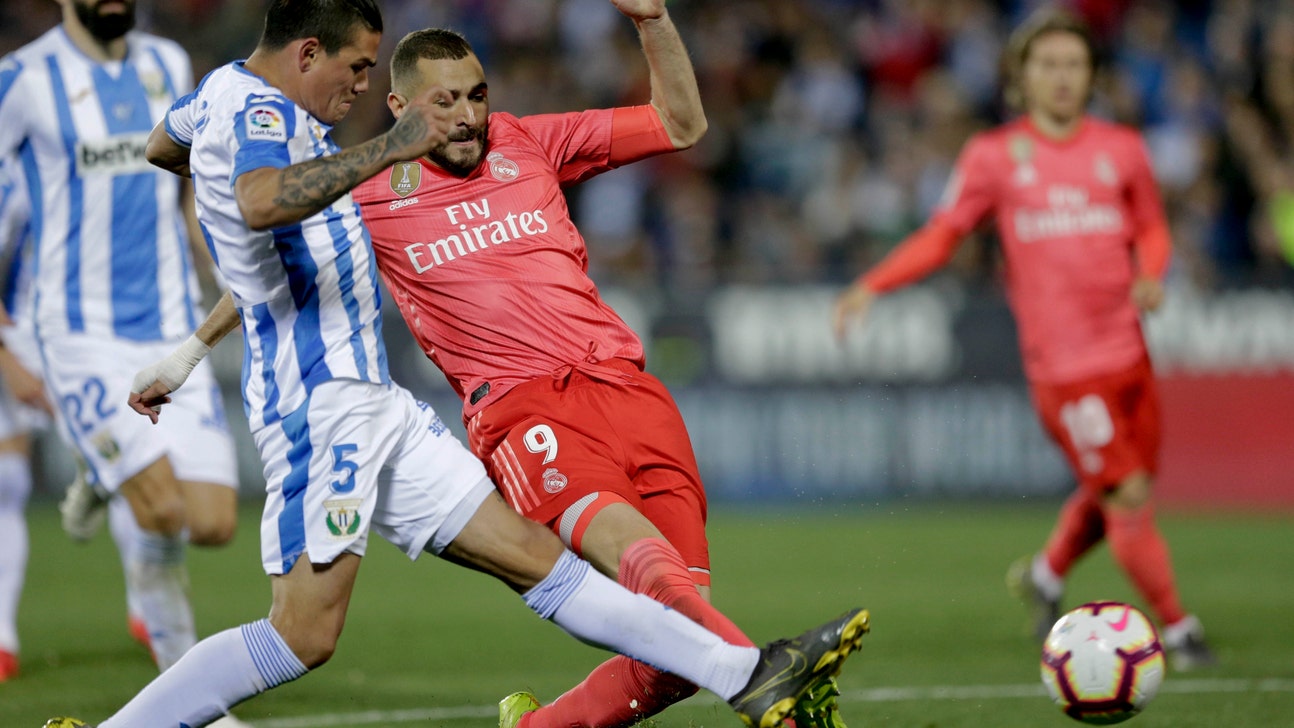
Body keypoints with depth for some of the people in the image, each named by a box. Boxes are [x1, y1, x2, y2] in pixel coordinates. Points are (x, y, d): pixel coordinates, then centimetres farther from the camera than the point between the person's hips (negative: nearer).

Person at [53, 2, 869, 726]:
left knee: (533, 554, 6)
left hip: (371, 400, 11)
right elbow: (263, 202, -37)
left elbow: (162, 144, 42)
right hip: (319, 402, -11)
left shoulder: (231, 91, 19)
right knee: (305, 635, -16)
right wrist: (391, 146, -37)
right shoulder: (257, 109, -13)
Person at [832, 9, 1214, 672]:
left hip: (1127, 350, 4)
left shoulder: (1120, 149, 8)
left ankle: (1046, 574, 38)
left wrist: (1150, 276, -3)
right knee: (1126, 496, -9)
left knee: (1111, 492, 9)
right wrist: (872, 285, -6)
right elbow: (942, 235, 6)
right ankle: (1176, 629, 4)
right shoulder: (994, 157, 1)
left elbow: (1151, 227, 18)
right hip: (1062, 364, -4)